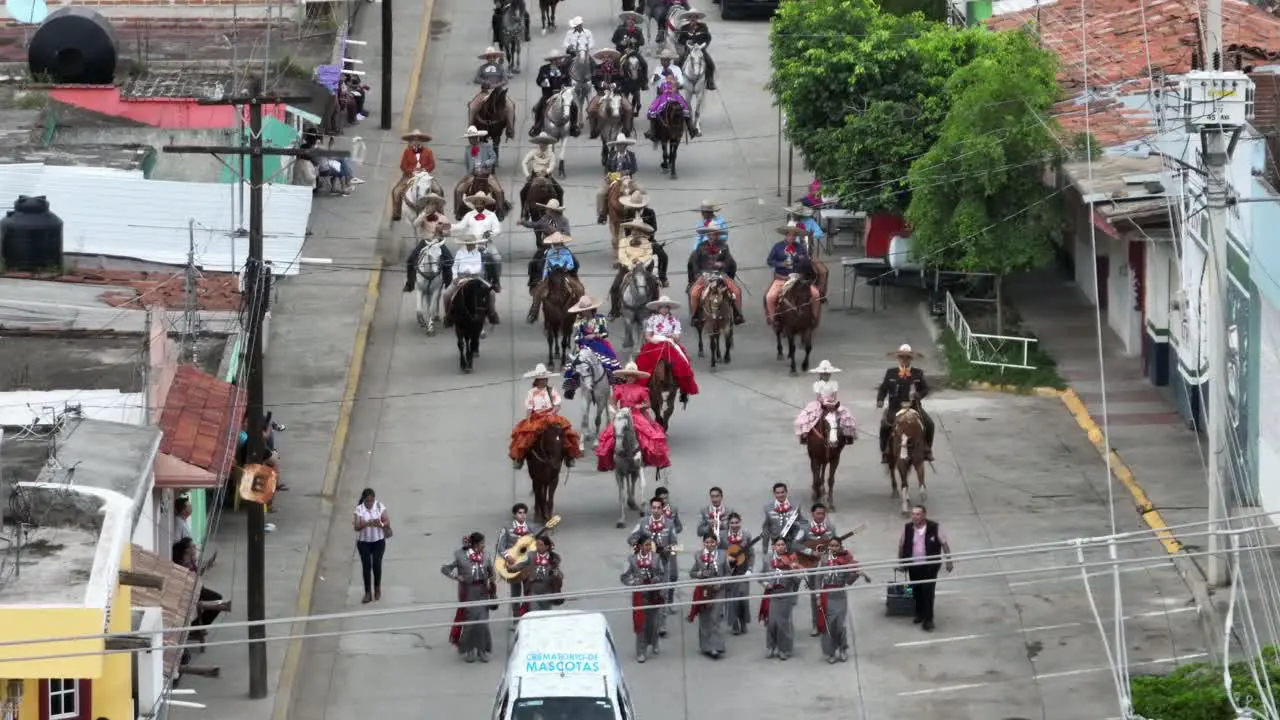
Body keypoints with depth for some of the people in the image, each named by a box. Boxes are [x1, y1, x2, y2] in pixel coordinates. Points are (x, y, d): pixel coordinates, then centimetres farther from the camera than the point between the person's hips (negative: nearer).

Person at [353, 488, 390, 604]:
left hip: (378, 541, 0)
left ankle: (377, 589, 24)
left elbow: (387, 522, -6)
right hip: (363, 542, 0)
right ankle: (368, 593, 8)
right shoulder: (359, 509, -9)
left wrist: (381, 524, -28)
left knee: (376, 564, 0)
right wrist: (366, 524, -33)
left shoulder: (380, 507, -5)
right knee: (366, 565, 0)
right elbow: (356, 527, -15)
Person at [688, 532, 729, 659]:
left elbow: (727, 573, 5)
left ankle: (716, 647, -6)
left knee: (716, 619, -6)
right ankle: (706, 647, 16)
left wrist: (721, 583, -10)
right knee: (704, 619, 7)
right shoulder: (698, 556, 2)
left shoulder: (722, 555, 0)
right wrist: (701, 573, -14)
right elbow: (691, 572, 5)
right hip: (703, 591, 1)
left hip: (717, 591, -1)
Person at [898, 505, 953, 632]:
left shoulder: (935, 528, -14)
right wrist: (901, 562, 14)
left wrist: (949, 562, 0)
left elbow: (944, 544, -4)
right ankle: (919, 614, 36)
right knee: (916, 591, 14)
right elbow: (902, 545, 7)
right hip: (913, 565, 3)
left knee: (928, 592, -6)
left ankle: (928, 620, 2)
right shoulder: (907, 528, -7)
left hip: (930, 565, -3)